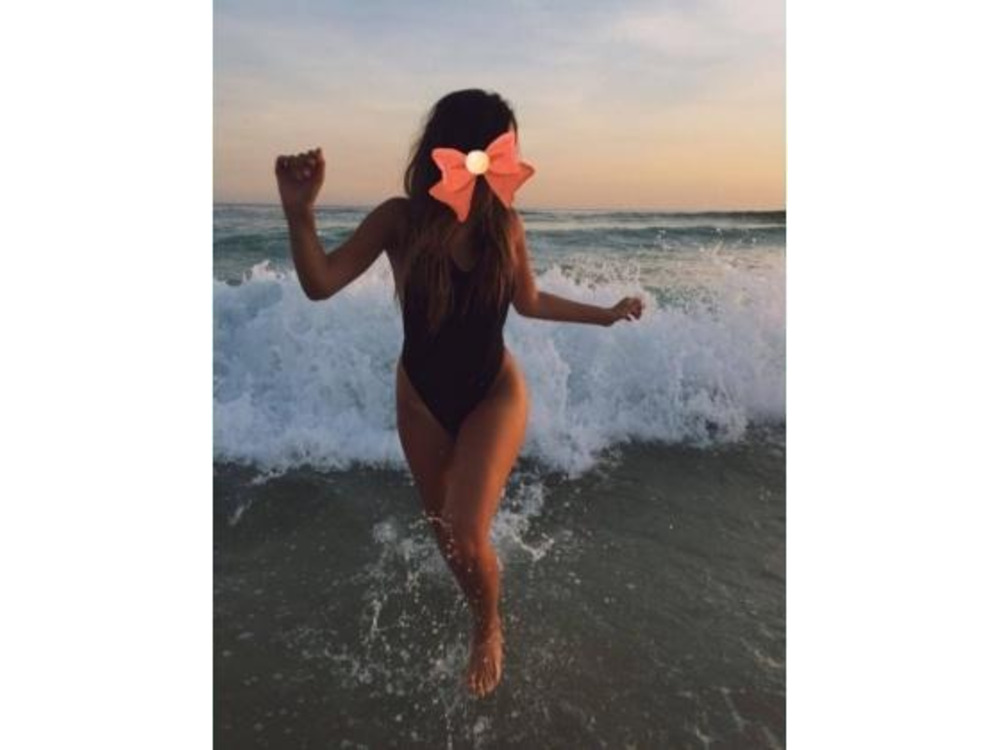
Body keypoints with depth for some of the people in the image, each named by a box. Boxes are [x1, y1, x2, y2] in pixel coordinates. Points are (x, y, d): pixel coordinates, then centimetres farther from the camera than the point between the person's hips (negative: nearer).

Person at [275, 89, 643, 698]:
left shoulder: (506, 223, -11)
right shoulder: (400, 219, -15)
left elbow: (529, 302, 5)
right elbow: (321, 285, -20)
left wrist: (605, 315, 11)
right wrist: (300, 213, -36)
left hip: (495, 392, -1)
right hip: (422, 397, 1)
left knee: (467, 535, -15)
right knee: (444, 531, 17)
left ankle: (491, 625, 21)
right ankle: (483, 617, 49)